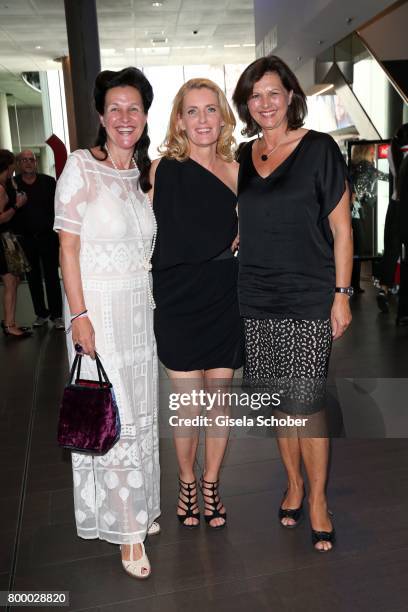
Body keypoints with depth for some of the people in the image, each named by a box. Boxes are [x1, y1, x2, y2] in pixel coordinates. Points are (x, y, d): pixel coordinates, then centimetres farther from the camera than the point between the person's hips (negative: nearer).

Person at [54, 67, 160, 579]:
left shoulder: (144, 172, 11)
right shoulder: (80, 166, -8)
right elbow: (68, 245, -13)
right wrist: (80, 316, -17)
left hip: (140, 306, 6)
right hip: (98, 306, -6)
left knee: (141, 412, 15)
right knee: (113, 416, 1)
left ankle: (139, 504, 34)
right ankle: (127, 525, 18)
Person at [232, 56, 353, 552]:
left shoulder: (319, 149, -2)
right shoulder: (242, 158, 11)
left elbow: (341, 229, -3)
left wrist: (341, 294, -8)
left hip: (309, 298, -4)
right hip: (257, 298, 4)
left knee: (305, 403, -4)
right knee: (279, 401, 11)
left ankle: (317, 501, 16)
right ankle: (293, 483, 30)